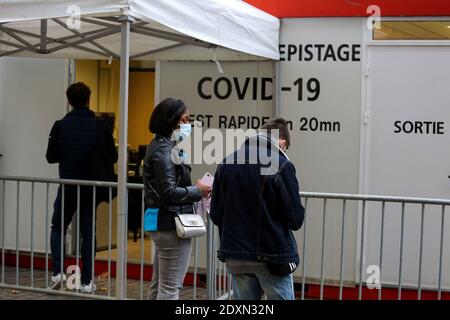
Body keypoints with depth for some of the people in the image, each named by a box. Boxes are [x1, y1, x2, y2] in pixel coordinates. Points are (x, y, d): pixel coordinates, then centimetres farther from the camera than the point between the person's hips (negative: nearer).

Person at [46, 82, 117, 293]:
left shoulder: (60, 126, -8)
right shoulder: (100, 126, -8)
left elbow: (51, 157, -3)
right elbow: (112, 157, -4)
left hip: (68, 186, 0)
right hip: (92, 187, 0)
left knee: (58, 228, 16)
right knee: (88, 232, 9)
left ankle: (57, 272, 0)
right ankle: (86, 282, 10)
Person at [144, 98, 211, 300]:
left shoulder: (162, 146, 14)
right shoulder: (163, 150, -16)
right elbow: (169, 192, -21)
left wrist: (195, 188, 5)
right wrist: (198, 191, -11)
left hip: (161, 223, 10)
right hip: (172, 224, -10)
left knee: (159, 284, 16)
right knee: (170, 287, -5)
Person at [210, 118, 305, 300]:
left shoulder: (227, 163, 5)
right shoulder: (281, 165, -10)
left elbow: (216, 215, 6)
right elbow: (296, 219, -12)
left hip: (235, 256, 5)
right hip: (272, 256, -5)